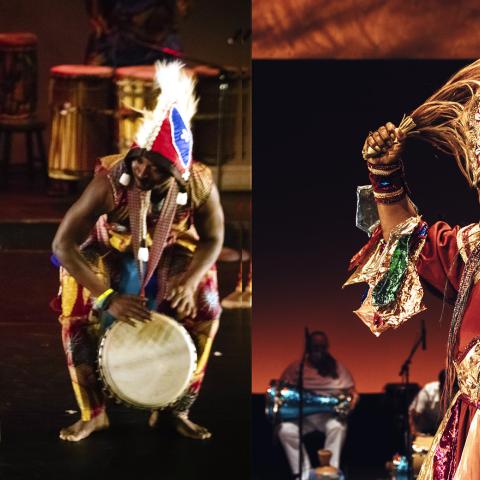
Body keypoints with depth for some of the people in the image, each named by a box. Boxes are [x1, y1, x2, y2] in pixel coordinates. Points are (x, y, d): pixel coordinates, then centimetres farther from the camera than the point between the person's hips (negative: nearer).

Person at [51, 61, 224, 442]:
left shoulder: (200, 185, -31)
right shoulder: (110, 180, -38)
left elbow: (213, 239, -13)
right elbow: (63, 243, -38)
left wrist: (189, 281, -33)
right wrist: (108, 298, -46)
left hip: (171, 253, 2)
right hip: (111, 252, -2)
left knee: (204, 309, -18)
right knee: (77, 313, -24)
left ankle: (176, 409, 0)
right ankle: (93, 413, -7)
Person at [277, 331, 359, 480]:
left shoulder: (337, 367, 9)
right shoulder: (296, 367, 8)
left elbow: (351, 390, 9)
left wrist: (353, 396, -14)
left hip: (329, 415, -1)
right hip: (302, 415, 1)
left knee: (337, 427, -35)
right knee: (285, 430, -29)